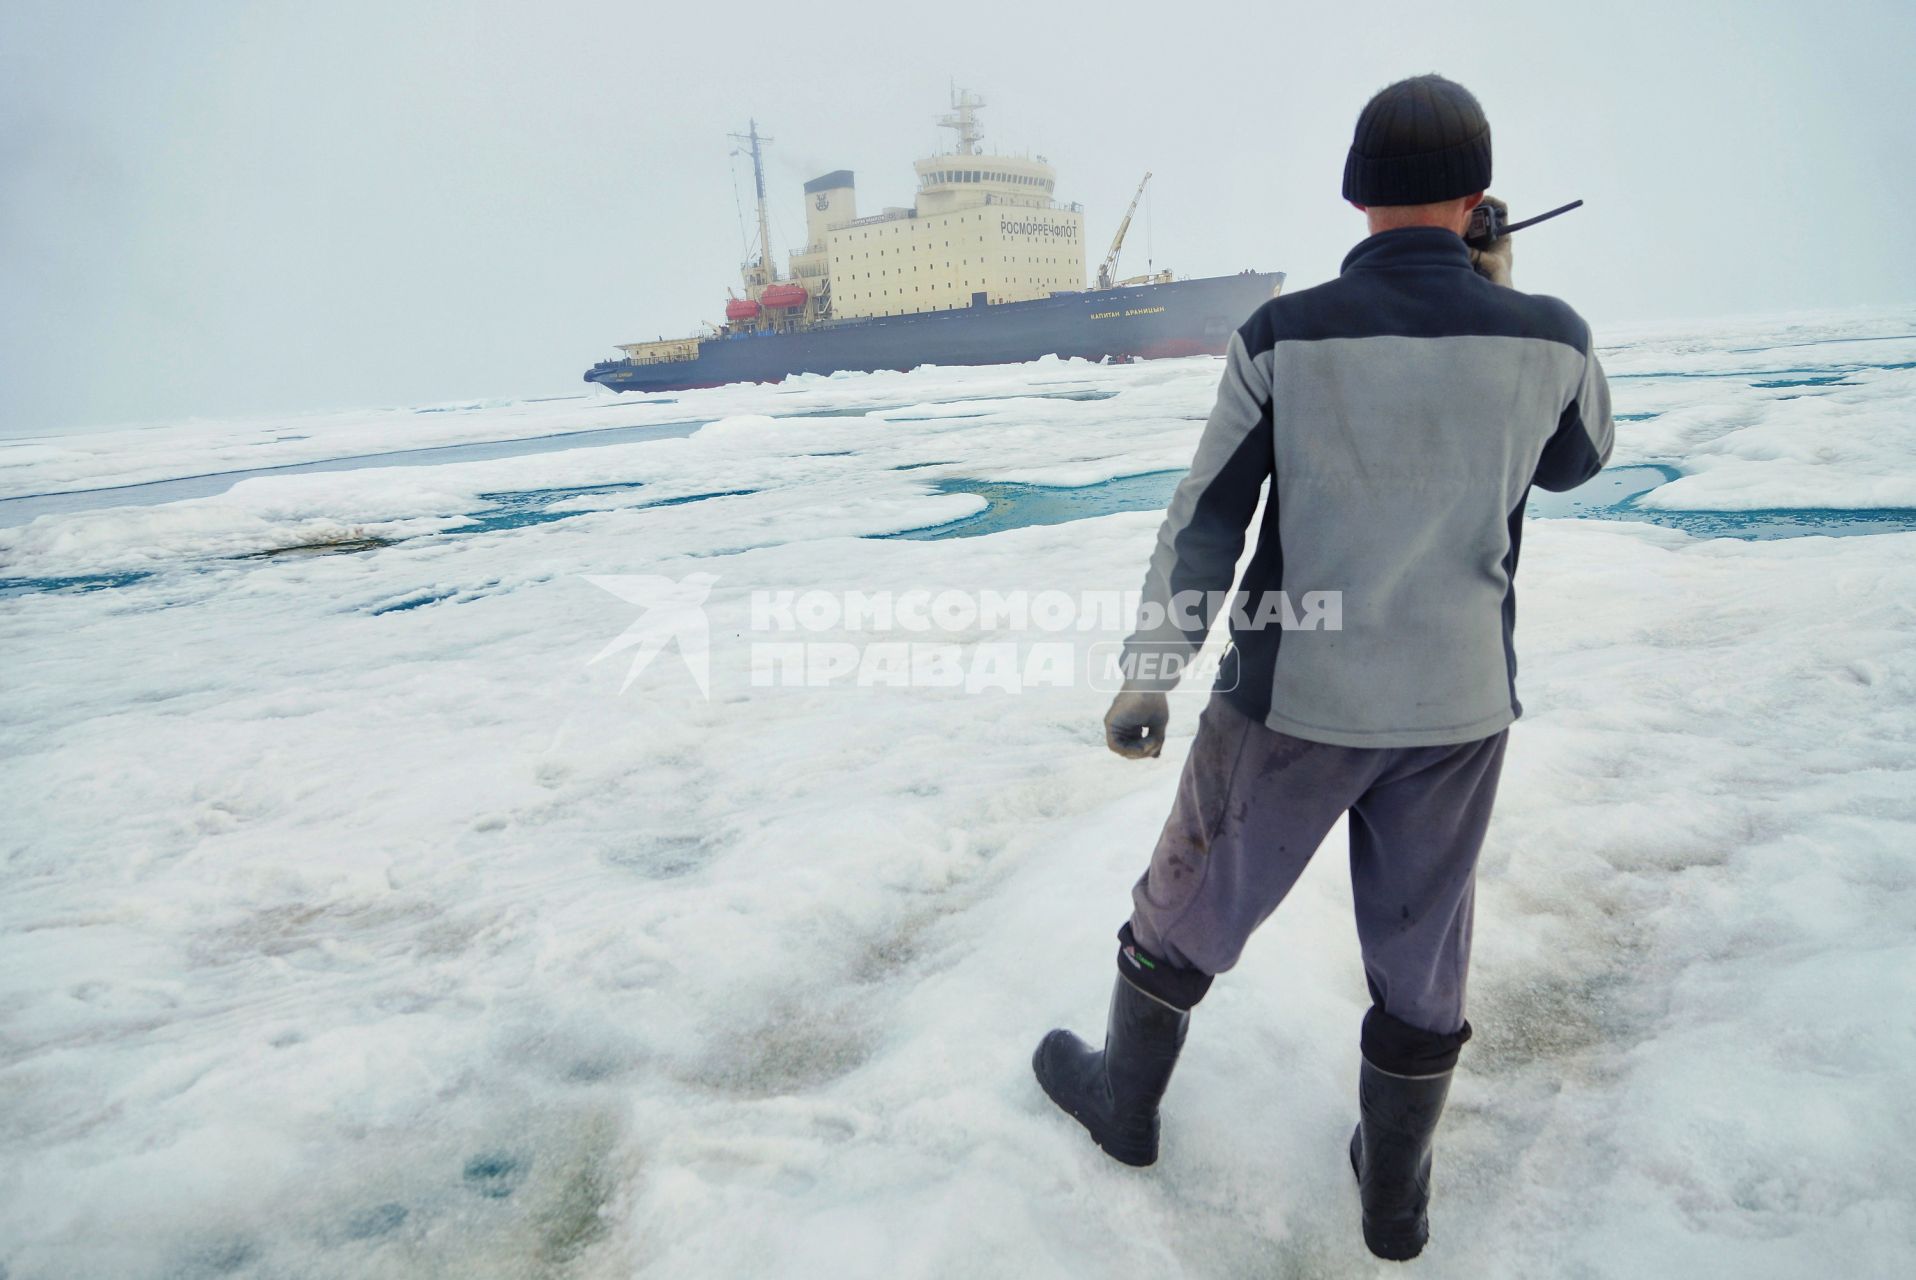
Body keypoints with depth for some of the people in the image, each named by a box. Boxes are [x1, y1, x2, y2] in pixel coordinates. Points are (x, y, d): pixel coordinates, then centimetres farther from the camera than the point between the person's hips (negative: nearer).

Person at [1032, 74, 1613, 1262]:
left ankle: (1124, 1100, 39)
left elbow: (1207, 515, -9)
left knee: (1190, 905, 18)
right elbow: (1574, 463, 14)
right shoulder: (1549, 336, -6)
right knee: (1423, 955, 18)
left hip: (1294, 695, -2)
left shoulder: (1285, 334, -11)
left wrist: (1152, 670, -4)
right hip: (1461, 704, 2)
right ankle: (1396, 1193, 36)